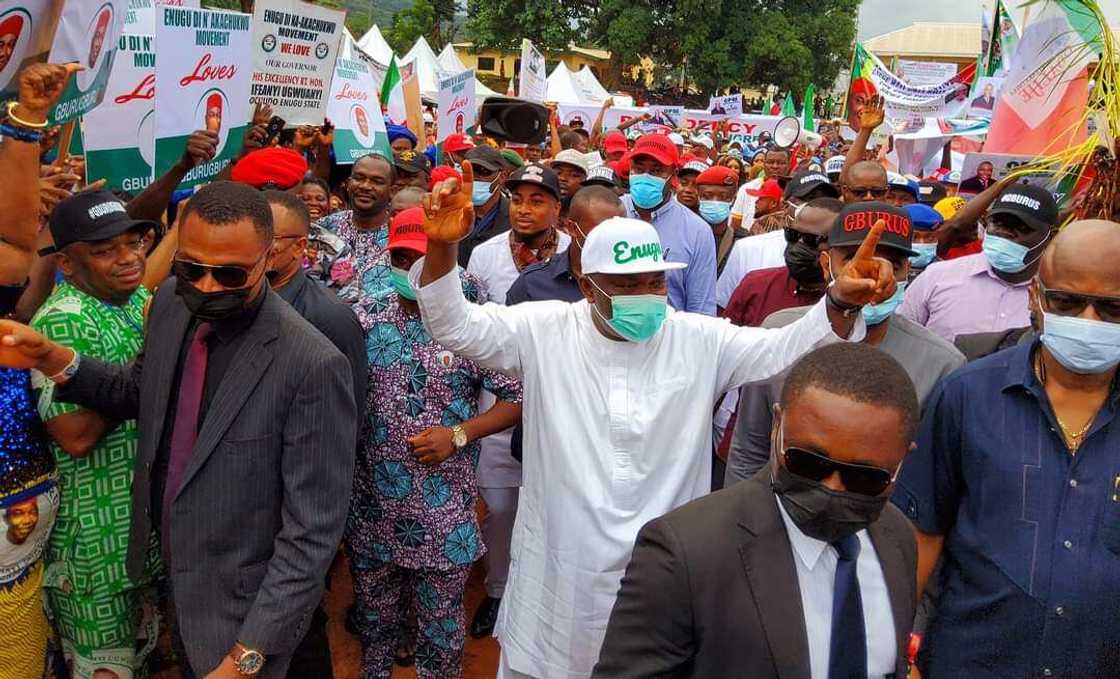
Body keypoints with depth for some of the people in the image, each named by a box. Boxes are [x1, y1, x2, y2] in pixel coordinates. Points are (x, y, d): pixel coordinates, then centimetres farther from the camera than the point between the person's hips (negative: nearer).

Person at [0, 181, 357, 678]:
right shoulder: (171, 305, -7)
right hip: (171, 579, 7)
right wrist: (53, 359, -7)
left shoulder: (312, 365, -28)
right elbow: (139, 394, 11)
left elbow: (313, 531, -24)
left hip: (245, 611, -7)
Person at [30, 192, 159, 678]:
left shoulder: (141, 299, 3)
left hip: (151, 505, 7)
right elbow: (75, 436, -27)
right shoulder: (63, 321, -20)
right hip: (101, 523, -7)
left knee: (140, 630, 24)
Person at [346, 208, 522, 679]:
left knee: (441, 627, 14)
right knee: (373, 620, 21)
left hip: (443, 514, -3)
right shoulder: (367, 320, 0)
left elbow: (516, 399, -7)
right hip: (372, 505, 3)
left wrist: (458, 434, -18)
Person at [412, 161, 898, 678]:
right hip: (558, 571, 0)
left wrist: (842, 302, -30)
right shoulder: (544, 330, -7)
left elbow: (790, 348, -9)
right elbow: (455, 326, -11)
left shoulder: (700, 340, -5)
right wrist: (442, 247, -30)